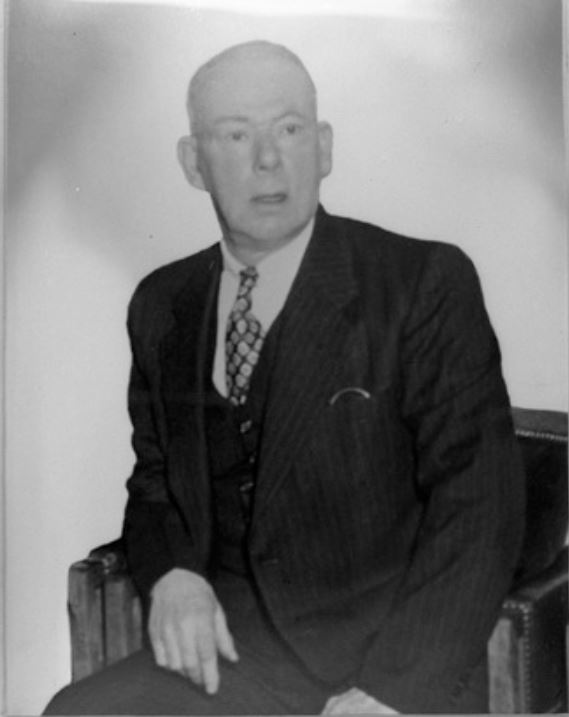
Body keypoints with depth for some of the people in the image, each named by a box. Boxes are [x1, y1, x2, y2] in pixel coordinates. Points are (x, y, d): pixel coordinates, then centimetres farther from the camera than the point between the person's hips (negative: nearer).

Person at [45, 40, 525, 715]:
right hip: (228, 645, 4)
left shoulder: (426, 283, -6)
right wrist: (171, 575, -3)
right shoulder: (162, 306, 8)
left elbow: (478, 502, -9)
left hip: (395, 650, -3)